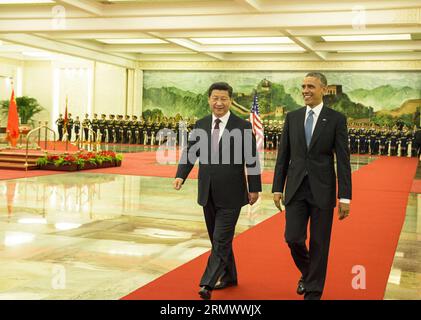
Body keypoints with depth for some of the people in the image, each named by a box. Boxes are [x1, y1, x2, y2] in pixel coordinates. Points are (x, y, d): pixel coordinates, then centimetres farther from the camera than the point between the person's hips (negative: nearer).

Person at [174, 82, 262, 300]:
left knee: (221, 241, -6)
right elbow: (190, 152, 7)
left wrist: (254, 188, -2)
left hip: (230, 194, -5)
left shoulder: (243, 126, -7)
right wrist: (181, 175, -9)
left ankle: (207, 284, -3)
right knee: (217, 239, 16)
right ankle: (228, 276, 33)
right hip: (208, 194, 5)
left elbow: (251, 160, -4)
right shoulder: (200, 125, 6)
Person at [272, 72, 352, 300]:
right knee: (293, 238, -1)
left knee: (319, 243, 3)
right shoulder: (292, 117, 6)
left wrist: (345, 196, -10)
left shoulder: (336, 119, -3)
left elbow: (343, 160, -6)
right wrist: (277, 188, 4)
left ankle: (313, 292, 18)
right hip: (296, 188, 3)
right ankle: (308, 273, 30)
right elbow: (283, 155, 8)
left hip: (322, 190, -2)